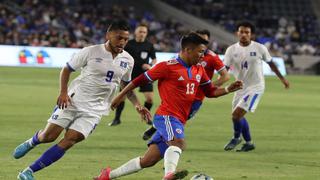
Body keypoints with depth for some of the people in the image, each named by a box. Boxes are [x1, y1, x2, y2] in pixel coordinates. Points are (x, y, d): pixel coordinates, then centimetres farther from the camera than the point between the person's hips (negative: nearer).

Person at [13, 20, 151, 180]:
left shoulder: (127, 60, 4)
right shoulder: (91, 52, -9)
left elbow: (126, 85, 21)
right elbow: (66, 69, 0)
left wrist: (137, 105, 8)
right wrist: (63, 92, -13)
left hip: (94, 110, 2)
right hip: (73, 100, -2)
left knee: (69, 141, -13)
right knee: (48, 136, -6)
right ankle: (31, 142, 32)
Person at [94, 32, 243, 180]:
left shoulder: (199, 70, 13)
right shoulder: (168, 67, -9)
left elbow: (210, 92, 22)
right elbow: (141, 79, -2)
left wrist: (228, 89, 3)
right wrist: (120, 96, 4)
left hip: (179, 121, 7)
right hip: (167, 116, -7)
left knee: (147, 161, 7)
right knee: (179, 143, -37)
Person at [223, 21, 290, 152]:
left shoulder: (259, 48, -9)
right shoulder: (232, 50, -4)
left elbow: (270, 63, 7)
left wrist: (282, 78, 15)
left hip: (255, 87, -5)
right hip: (240, 87, 5)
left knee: (237, 114, -17)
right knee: (239, 117, 13)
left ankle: (236, 138, 8)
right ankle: (248, 143, 32)